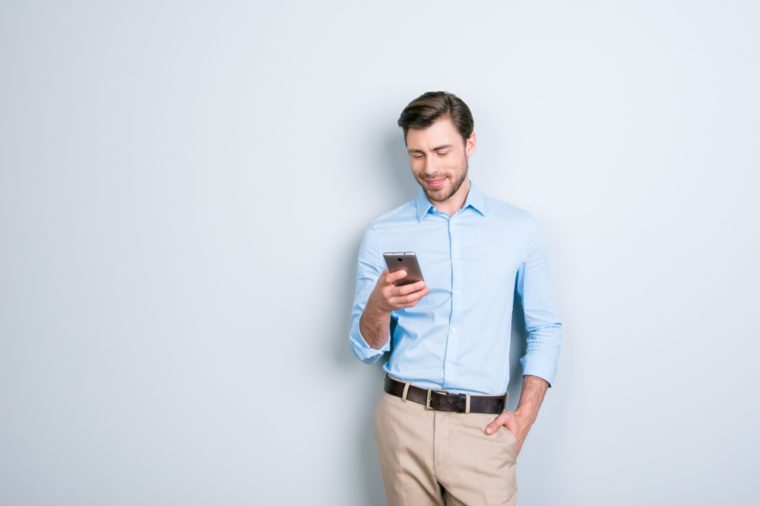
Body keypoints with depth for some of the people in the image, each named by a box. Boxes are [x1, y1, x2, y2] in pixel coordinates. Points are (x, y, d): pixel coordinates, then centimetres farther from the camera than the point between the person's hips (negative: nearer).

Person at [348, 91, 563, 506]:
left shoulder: (519, 229, 2)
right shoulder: (382, 235, 1)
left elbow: (544, 328, 8)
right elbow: (365, 349, 3)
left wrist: (525, 417, -3)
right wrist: (379, 305, -18)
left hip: (482, 425, 0)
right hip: (405, 419, 1)